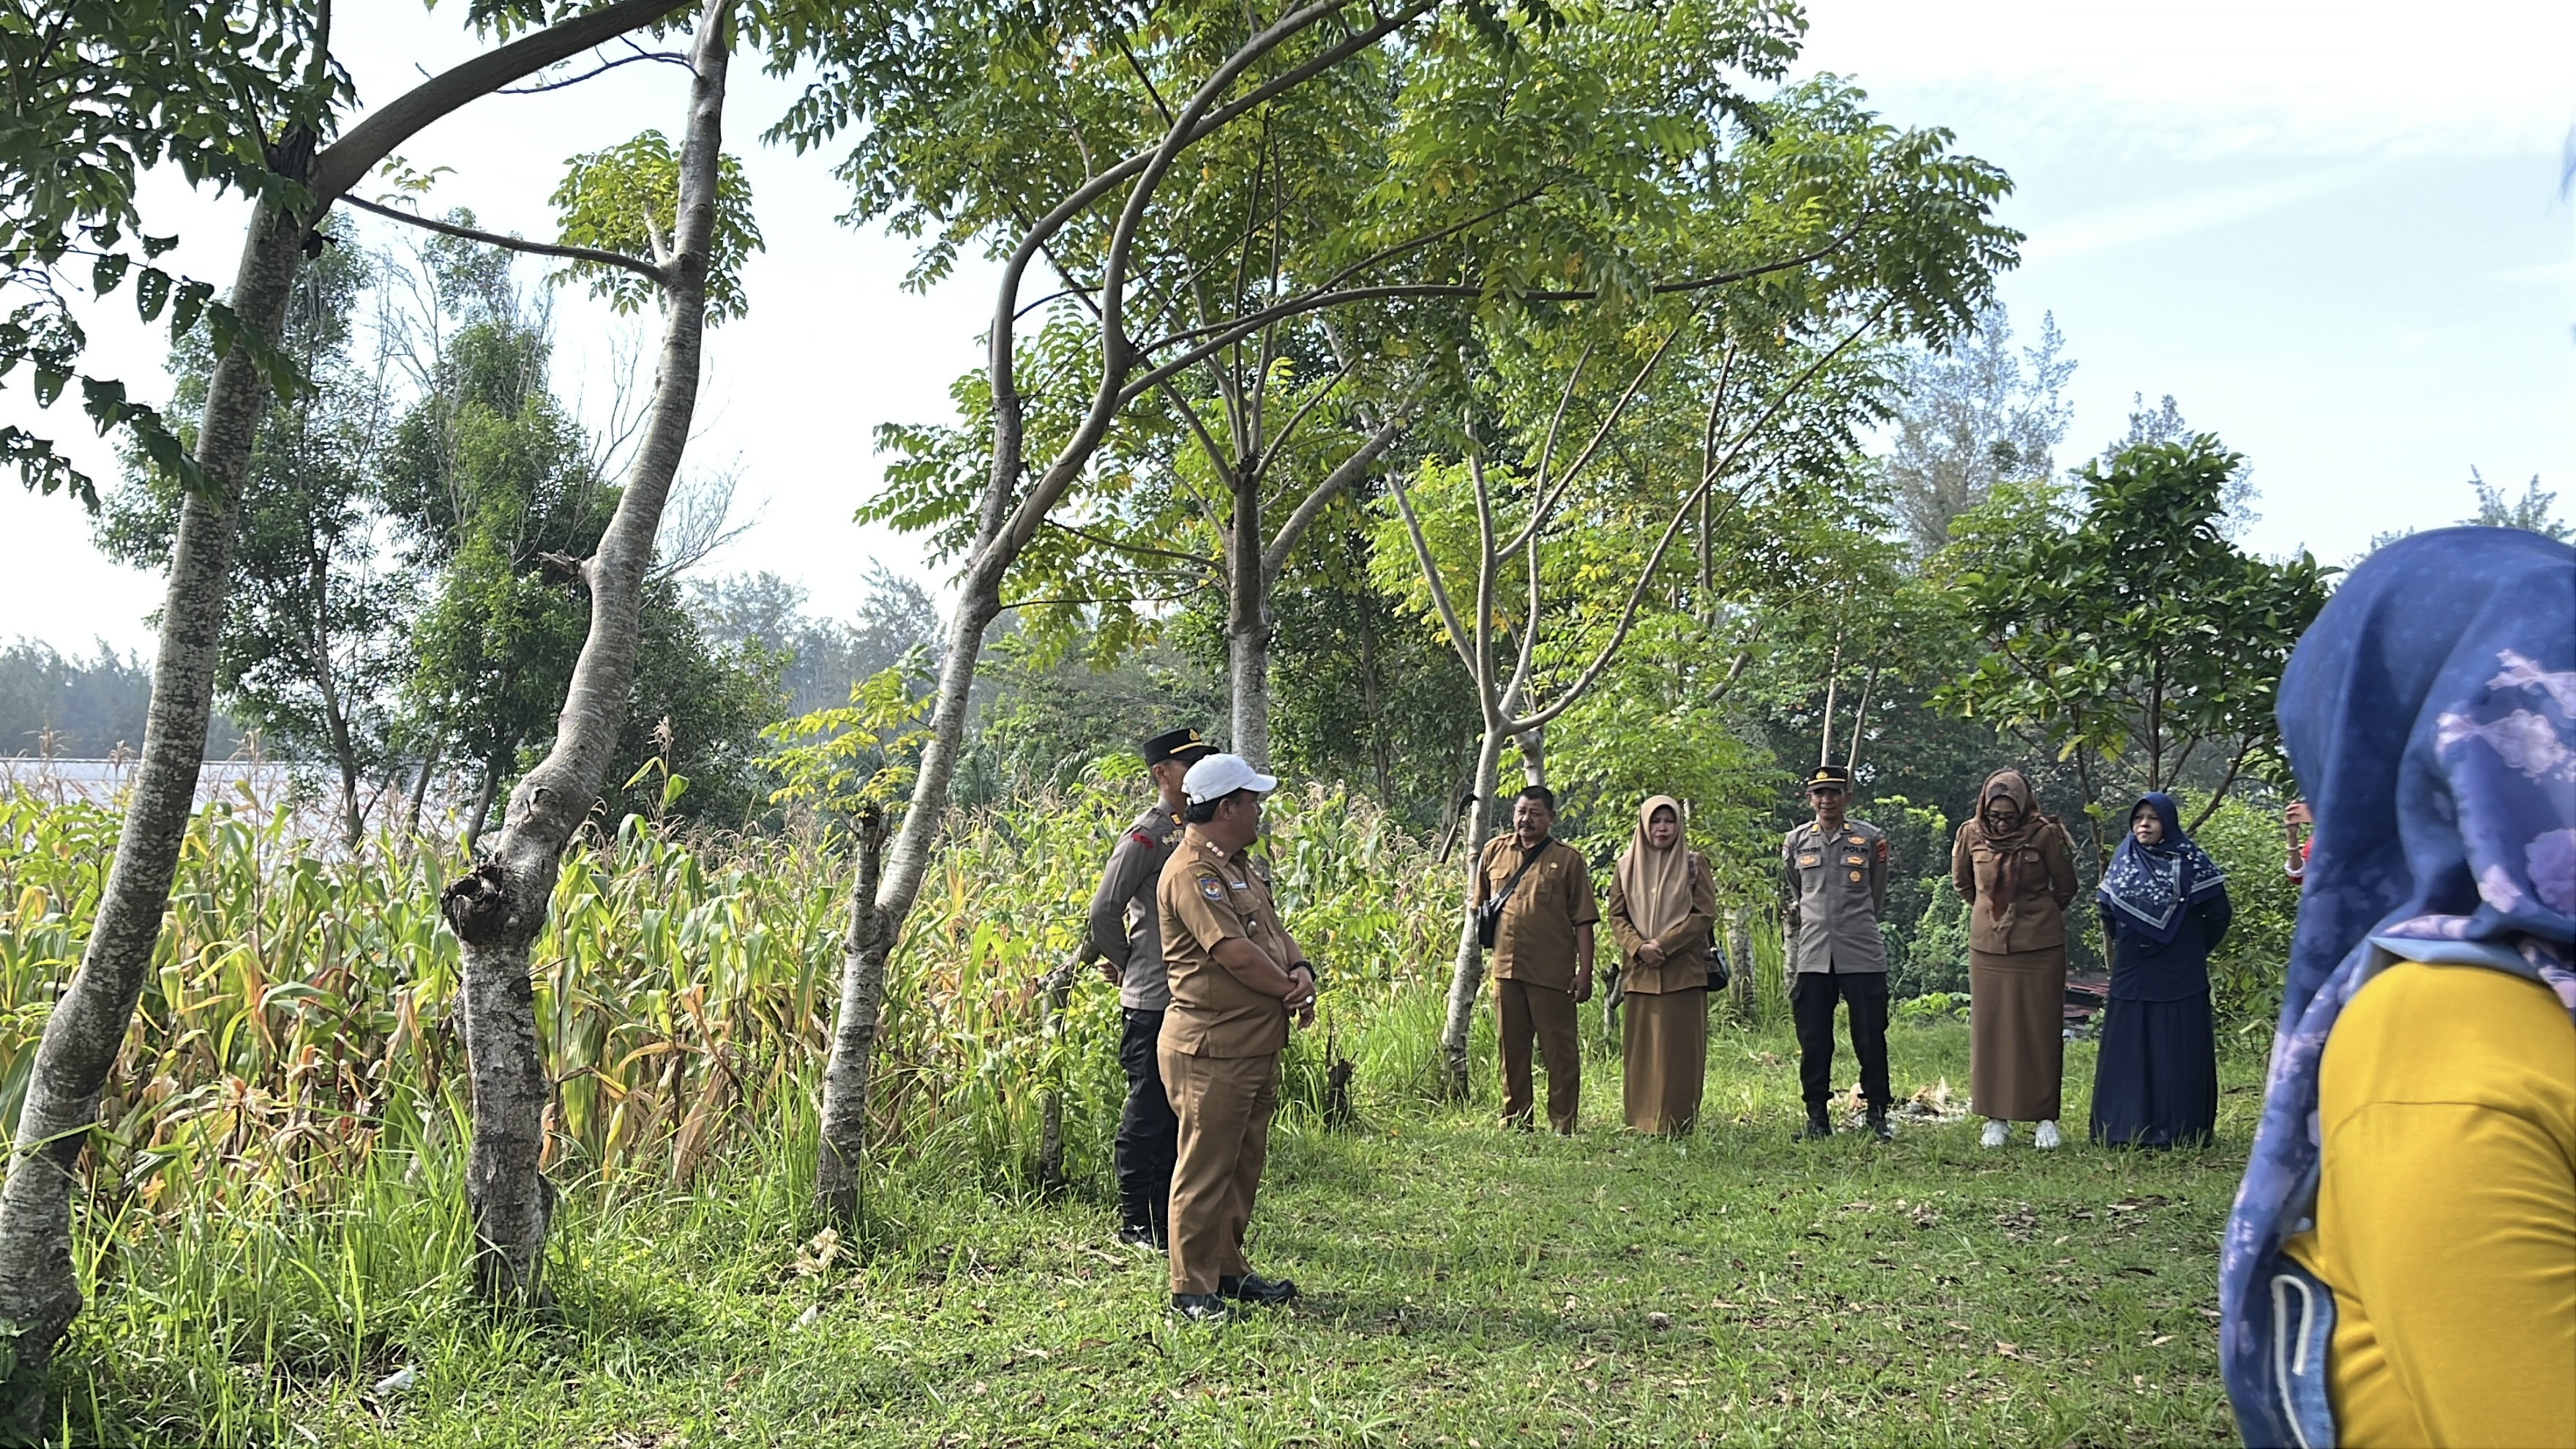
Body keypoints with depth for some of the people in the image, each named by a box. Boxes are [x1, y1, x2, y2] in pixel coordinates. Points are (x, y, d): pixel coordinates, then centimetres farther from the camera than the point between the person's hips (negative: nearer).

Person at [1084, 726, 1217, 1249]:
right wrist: (1124, 965, -2)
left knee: (1178, 1110, 14)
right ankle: (1135, 1223, 11)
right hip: (1153, 1000, -8)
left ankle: (1168, 1216, 25)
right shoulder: (1147, 834, -12)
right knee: (1148, 1112, 0)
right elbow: (1104, 910, -14)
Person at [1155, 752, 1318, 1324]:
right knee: (1204, 1169, -1)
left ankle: (1228, 1270, 30)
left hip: (1257, 1044, 10)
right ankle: (1192, 1288, 9)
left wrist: (1301, 969, -3)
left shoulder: (1241, 866, 15)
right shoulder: (1191, 872, -18)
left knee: (1244, 1164, 17)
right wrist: (1291, 992, -10)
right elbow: (1237, 954, -24)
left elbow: (1274, 931, 18)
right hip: (1211, 1048, -10)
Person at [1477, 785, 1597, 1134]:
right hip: (1505, 968, 4)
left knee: (1559, 1050, 1)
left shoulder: (1568, 860, 0)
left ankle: (1562, 1126, 9)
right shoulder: (1495, 852, 9)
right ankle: (1515, 1121, 21)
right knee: (1512, 1049, 11)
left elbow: (1583, 920, -1)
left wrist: (1585, 972, -7)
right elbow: (1479, 905, 20)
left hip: (1552, 972, -3)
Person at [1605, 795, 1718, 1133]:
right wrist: (1639, 947, -10)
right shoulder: (1627, 866, 11)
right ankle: (1641, 1124, 6)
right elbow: (1616, 916, 8)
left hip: (1684, 972, -2)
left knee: (1680, 1049, -3)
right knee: (1640, 1049, 1)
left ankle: (1679, 1125, 2)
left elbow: (1705, 915, -3)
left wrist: (1663, 944, -12)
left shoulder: (1694, 864, 5)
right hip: (1639, 972, 2)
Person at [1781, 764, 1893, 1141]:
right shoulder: (1795, 842, 8)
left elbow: (1877, 900, 14)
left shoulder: (1871, 839, 2)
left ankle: (1877, 1114, 13)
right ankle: (1817, 1116, 14)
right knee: (1813, 1041, 5)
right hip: (1812, 958, 2)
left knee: (1870, 1038, 2)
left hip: (1863, 955, -2)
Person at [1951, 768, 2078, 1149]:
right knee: (1990, 1032, 4)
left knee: (2041, 1032, 2)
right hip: (1987, 947, 2)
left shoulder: (2045, 834, -11)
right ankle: (1997, 1118, 11)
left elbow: (2065, 886, 4)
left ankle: (2045, 1117, 9)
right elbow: (1961, 882, 16)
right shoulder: (1971, 834, -3)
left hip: (2039, 948, -2)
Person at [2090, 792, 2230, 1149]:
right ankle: (2127, 1128, 8)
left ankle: (2180, 1129, 6)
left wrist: (2193, 949, 6)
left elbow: (2219, 913, -1)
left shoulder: (2190, 860, -4)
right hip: (2132, 975, 3)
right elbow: (2108, 913, 17)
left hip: (2179, 976, -3)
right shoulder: (2124, 860, 6)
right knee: (2129, 1051, 3)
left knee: (2179, 1051, 0)